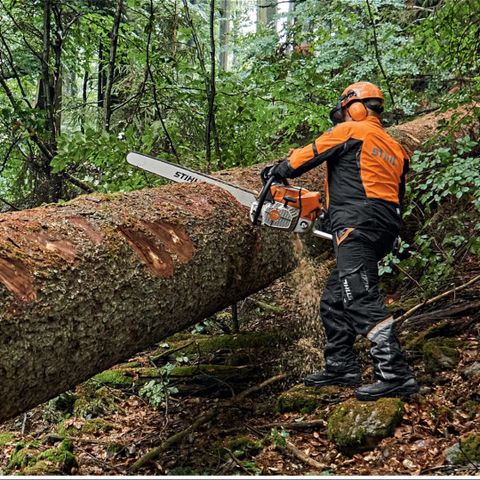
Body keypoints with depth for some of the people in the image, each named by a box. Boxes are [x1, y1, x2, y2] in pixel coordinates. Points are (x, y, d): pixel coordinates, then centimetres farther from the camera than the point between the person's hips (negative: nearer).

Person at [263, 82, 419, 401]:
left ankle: (396, 374, -25)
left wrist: (279, 169, 29)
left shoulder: (350, 131, 4)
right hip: (386, 226, 9)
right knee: (335, 300, 17)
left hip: (357, 224, -9)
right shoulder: (395, 149, 25)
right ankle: (341, 367, 21)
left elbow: (307, 155, 11)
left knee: (361, 298, -18)